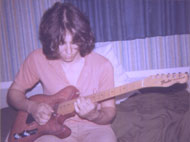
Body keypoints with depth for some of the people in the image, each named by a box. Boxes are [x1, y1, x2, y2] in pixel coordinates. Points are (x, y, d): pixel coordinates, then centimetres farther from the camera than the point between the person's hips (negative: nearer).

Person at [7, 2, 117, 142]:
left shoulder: (103, 65, -11)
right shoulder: (37, 59, -8)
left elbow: (110, 112, -3)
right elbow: (14, 92, 6)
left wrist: (94, 116, -25)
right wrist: (32, 107, -14)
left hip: (94, 126, 1)